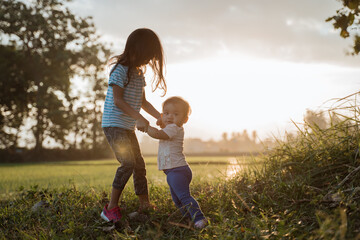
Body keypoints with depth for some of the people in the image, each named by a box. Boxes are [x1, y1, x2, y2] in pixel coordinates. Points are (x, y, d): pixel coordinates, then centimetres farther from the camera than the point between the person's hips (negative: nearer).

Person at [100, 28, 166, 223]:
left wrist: (159, 117, 9)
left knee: (139, 164, 9)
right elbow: (118, 100, -20)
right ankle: (111, 208, -12)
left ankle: (145, 206, 19)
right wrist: (139, 118, -25)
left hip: (128, 128, 9)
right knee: (128, 163, -19)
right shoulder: (120, 70, -14)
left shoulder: (139, 73, 13)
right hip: (114, 124, -9)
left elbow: (142, 101, 19)